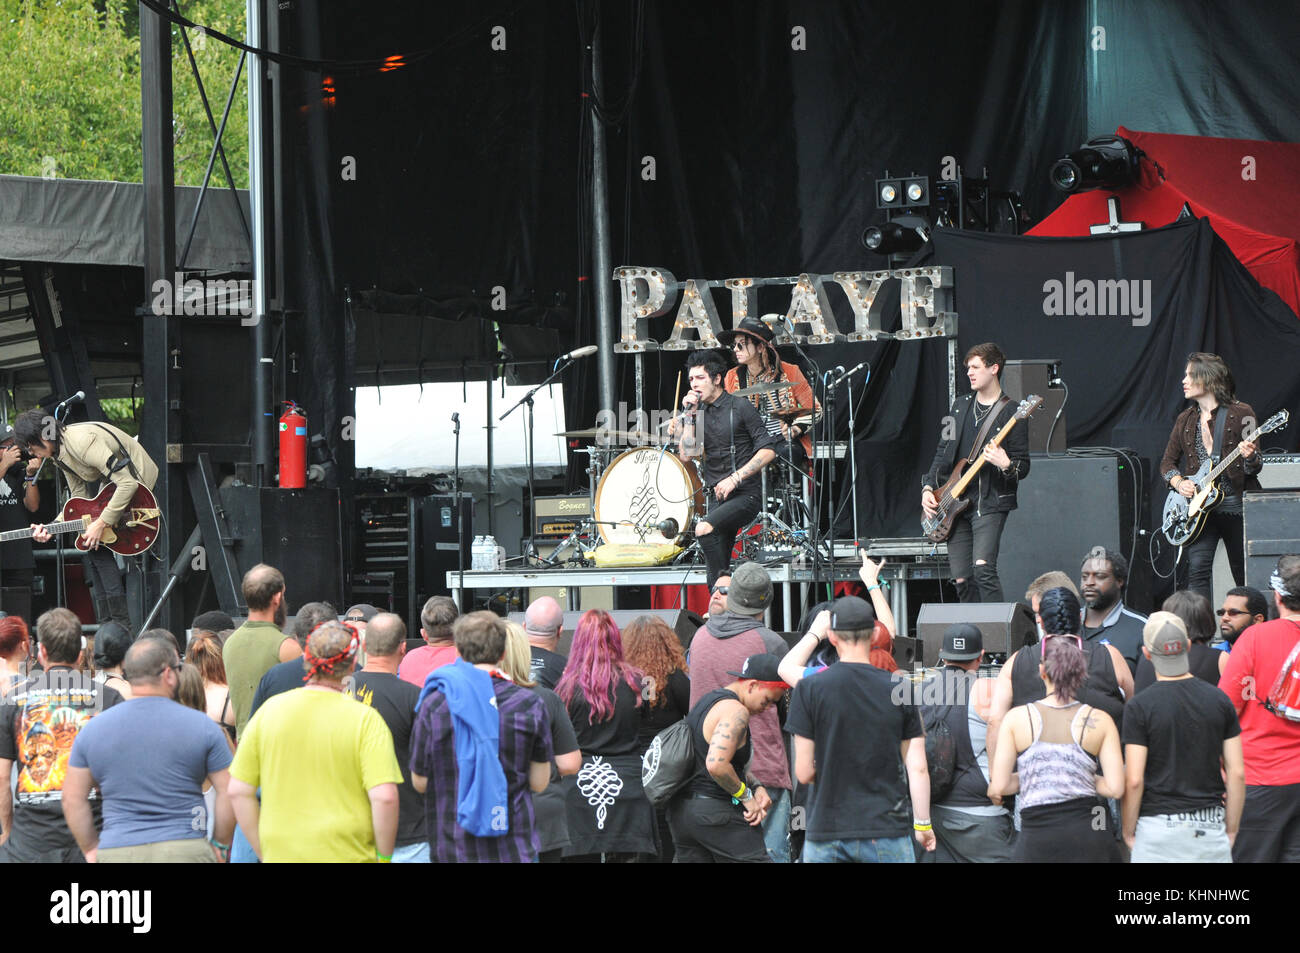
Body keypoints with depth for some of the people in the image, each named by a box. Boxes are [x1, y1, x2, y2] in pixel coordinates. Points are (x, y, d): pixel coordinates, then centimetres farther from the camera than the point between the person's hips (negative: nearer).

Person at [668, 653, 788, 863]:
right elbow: (716, 765, -27)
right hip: (717, 811, -9)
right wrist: (746, 796, -14)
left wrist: (755, 786, 10)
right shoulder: (735, 711, -15)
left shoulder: (707, 701, 18)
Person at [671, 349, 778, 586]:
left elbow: (768, 451, -10)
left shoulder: (739, 407, -6)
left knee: (704, 529, -29)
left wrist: (734, 478, -17)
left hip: (745, 494, -6)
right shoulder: (699, 412, 11)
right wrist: (689, 416, -4)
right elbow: (686, 455, 2)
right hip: (718, 496, 6)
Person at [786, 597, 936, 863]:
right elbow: (918, 768, 1)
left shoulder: (810, 689, -6)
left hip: (826, 831, -1)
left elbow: (804, 773, -5)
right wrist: (923, 824, 13)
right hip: (887, 831, 1)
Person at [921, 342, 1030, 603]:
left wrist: (1005, 465, -25)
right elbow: (944, 452, 19)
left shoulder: (1010, 412, -3)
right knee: (962, 580, 3)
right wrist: (928, 487, 8)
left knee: (983, 569, -22)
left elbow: (1023, 467, -4)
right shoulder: (962, 406, 16)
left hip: (989, 503, -6)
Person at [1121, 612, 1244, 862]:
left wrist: (1128, 832, 3)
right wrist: (1231, 830, 13)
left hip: (1158, 828, -3)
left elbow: (1134, 780, -10)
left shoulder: (1140, 707, -6)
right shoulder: (1219, 700, 4)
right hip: (1211, 829, 3)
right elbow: (1237, 773, 4)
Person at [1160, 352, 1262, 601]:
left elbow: (1254, 468, -2)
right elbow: (1167, 462, 18)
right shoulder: (1185, 420, 12)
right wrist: (1179, 483, -2)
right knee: (1197, 569, -14)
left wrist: (1250, 458, -26)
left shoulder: (1240, 414, -2)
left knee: (1245, 576, 3)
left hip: (1236, 506, -3)